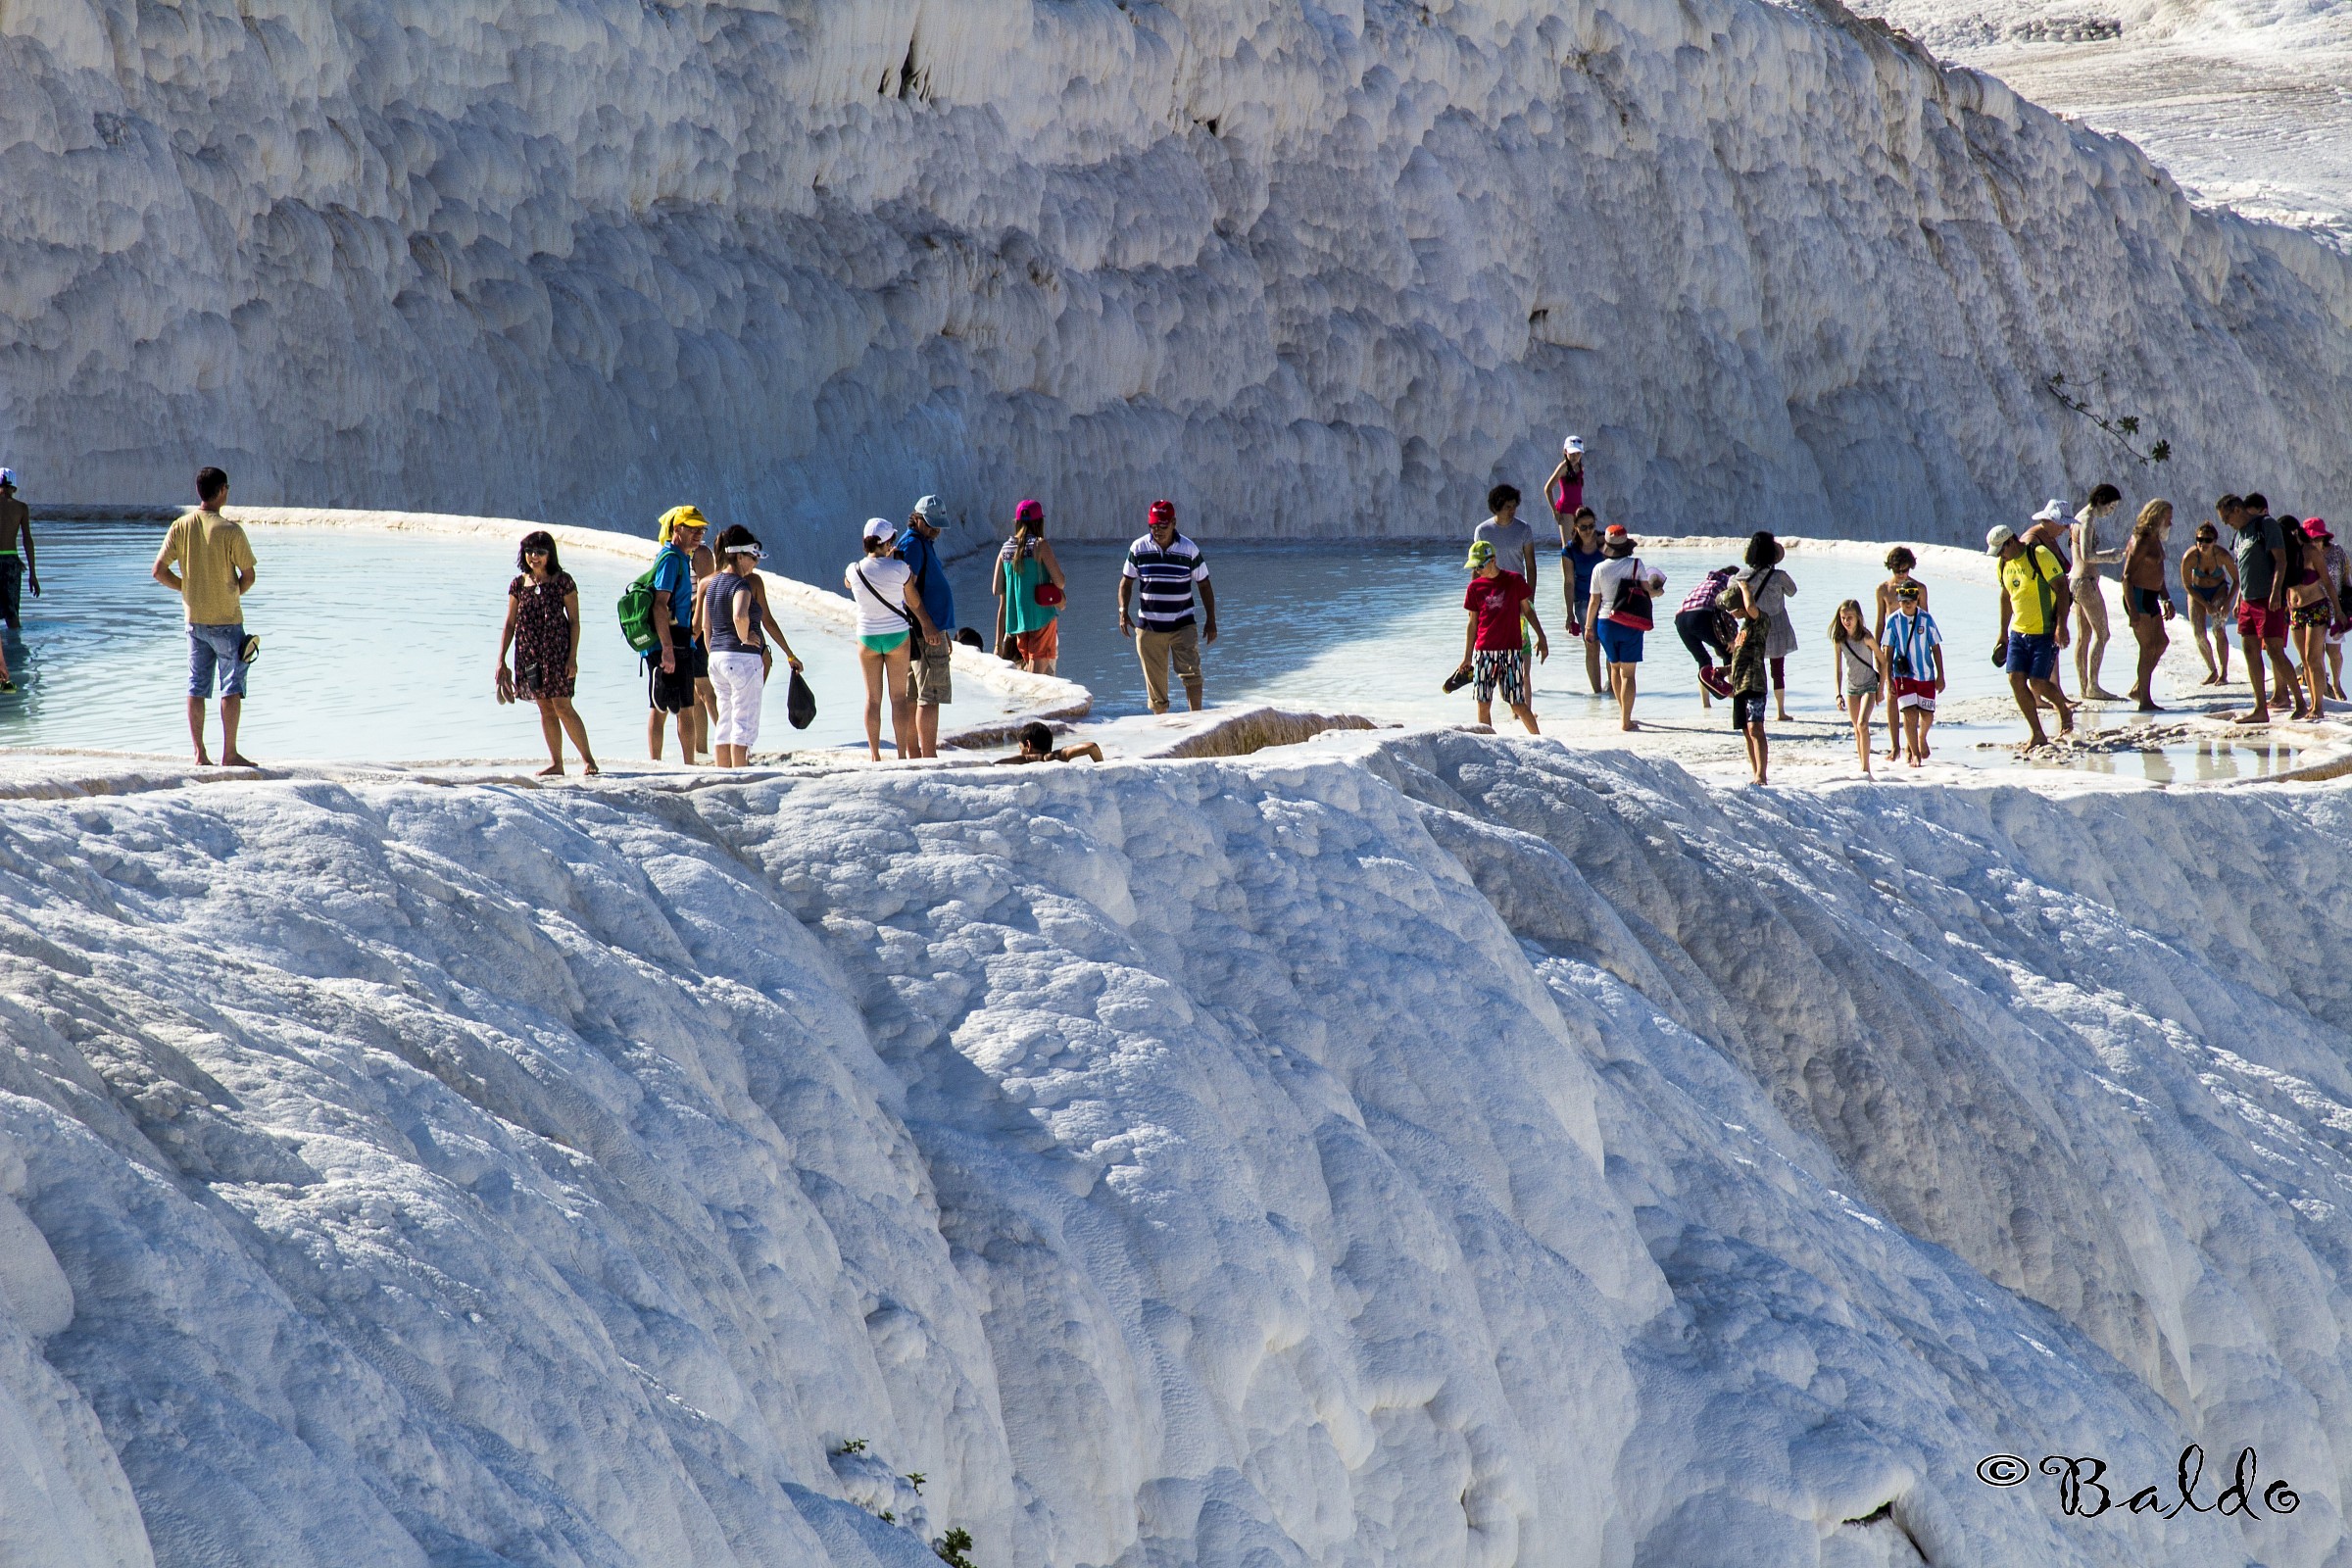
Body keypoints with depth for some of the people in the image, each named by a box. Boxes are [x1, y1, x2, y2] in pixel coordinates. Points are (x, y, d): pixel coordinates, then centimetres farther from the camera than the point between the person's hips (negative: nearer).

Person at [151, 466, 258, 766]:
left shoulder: (180, 527, -2)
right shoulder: (230, 530, -15)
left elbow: (159, 571, -2)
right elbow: (248, 575, -11)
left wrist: (185, 587, 12)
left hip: (194, 618, 4)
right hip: (226, 619, -4)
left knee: (196, 686, 9)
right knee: (232, 686, 4)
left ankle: (200, 753, 9)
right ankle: (230, 752, 3)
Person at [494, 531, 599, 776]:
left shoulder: (562, 581, -3)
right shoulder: (519, 584, 8)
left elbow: (574, 621, -3)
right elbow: (509, 624, 11)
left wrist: (573, 657, -10)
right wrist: (501, 661, 7)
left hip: (557, 651, -4)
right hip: (529, 653, 4)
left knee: (562, 705, -10)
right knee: (545, 708, 5)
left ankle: (587, 759, -2)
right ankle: (555, 763, 9)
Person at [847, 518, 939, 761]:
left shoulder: (854, 570, -9)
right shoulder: (899, 569, -15)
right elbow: (914, 602, -4)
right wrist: (927, 624, 13)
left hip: (867, 638, 1)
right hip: (897, 636, -1)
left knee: (873, 698, 9)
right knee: (898, 696, 5)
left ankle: (874, 755, 10)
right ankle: (903, 753, 4)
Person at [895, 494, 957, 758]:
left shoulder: (925, 544, 20)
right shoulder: (912, 544, -12)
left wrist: (944, 631, 30)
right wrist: (927, 627, -24)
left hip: (931, 629, 10)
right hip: (925, 633, -10)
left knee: (913, 696, 10)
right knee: (930, 696, -11)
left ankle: (914, 755, 13)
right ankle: (929, 757, -13)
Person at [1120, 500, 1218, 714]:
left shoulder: (1189, 549, -3)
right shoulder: (1138, 548, -1)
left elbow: (1204, 585, 4)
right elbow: (1126, 582, 9)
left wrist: (1211, 621, 1)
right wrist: (1123, 611, -6)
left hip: (1183, 625, -1)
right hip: (1149, 627, 1)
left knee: (1190, 672, -14)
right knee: (1155, 678, 4)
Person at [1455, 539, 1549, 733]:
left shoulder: (1514, 580, -1)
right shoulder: (1475, 587, 5)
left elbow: (1528, 611, 8)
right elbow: (1472, 623, 10)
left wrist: (1541, 638, 5)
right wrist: (1467, 657, 11)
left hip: (1511, 651, -2)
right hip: (1484, 652, 2)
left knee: (1517, 703, -3)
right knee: (1483, 704, 0)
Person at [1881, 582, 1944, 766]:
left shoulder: (1926, 619, -5)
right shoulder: (1893, 621, -5)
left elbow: (1936, 647, 1)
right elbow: (1887, 651, 0)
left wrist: (1940, 675, 1)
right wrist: (1888, 678, -2)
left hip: (1926, 674, 1)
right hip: (1903, 674, -1)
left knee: (1927, 715, 6)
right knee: (1909, 713, -11)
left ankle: (1922, 738, 39)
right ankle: (1915, 753, 1)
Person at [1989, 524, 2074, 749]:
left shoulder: (2041, 556, -16)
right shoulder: (2004, 564, 7)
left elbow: (2062, 589, -16)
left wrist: (2061, 625, -22)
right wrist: (2003, 634, 23)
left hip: (2045, 633, -7)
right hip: (2018, 633, 7)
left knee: (2038, 683, -10)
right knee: (2016, 679, -5)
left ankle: (2064, 710, 22)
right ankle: (2037, 735, 5)